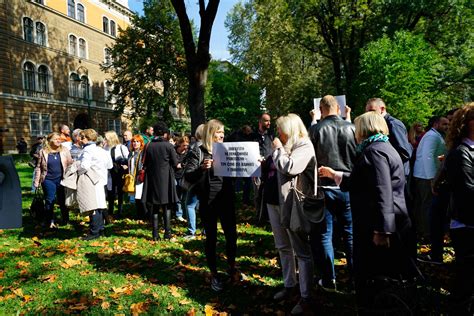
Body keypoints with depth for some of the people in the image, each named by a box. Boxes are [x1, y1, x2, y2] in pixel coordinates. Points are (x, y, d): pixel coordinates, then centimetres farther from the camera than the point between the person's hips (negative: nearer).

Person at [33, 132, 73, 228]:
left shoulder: (64, 150, 2)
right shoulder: (43, 152, 2)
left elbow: (70, 164, 2)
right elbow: (38, 167, 6)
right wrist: (36, 181, 4)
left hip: (61, 179, 1)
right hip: (48, 180, 0)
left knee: (62, 201, 9)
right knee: (49, 201, 0)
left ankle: (65, 220, 25)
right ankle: (50, 221, 14)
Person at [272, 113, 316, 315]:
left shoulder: (304, 146, -11)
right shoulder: (287, 146, 14)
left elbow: (289, 167, -23)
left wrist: (278, 149, -11)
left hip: (296, 205, -9)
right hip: (280, 202, 9)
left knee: (302, 251, 1)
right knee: (286, 247, 19)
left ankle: (305, 298, 10)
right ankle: (290, 285, 34)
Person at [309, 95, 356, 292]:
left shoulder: (316, 130, -8)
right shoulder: (351, 128, -2)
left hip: (325, 188, -2)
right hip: (348, 187, 2)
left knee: (323, 235, 8)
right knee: (351, 233, 15)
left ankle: (328, 280, 15)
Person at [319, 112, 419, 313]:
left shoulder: (373, 151, -15)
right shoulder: (382, 147, 18)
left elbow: (382, 193, -23)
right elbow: (362, 182, 24)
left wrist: (381, 230, -25)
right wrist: (334, 174, 29)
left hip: (378, 227, -10)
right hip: (388, 225, 10)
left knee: (371, 277, 0)